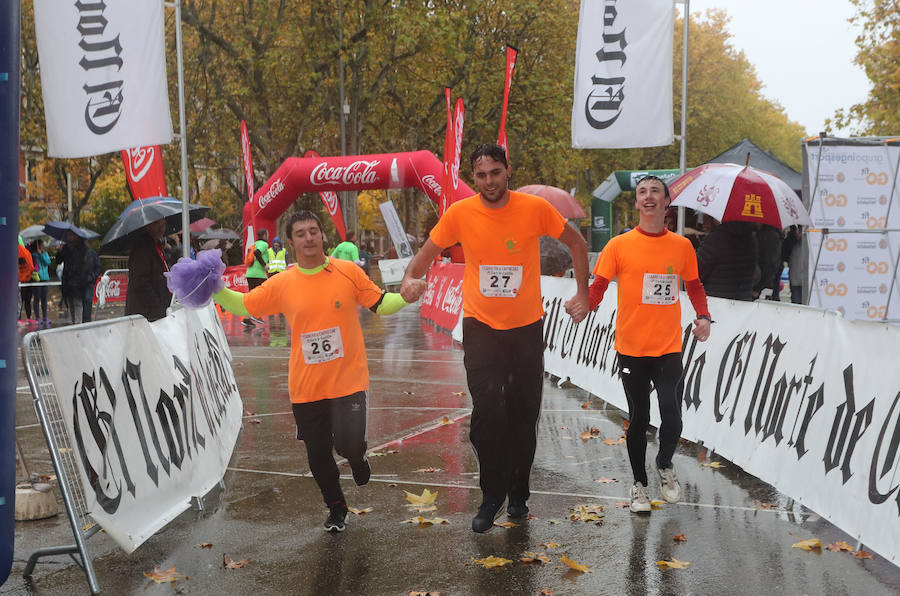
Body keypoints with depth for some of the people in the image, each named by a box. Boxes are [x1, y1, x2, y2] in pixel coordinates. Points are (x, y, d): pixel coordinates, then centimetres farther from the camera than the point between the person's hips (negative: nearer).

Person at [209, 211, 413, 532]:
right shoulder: (282, 283, -1)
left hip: (348, 381, -2)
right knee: (318, 454, 12)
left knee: (350, 444, -15)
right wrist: (216, 289, -9)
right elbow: (243, 305, 6)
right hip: (306, 386, 2)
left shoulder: (348, 272, -4)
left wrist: (406, 296, -15)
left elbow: (380, 303, 2)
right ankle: (336, 508, 36)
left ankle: (357, 457, 25)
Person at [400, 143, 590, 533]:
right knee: (487, 412, -7)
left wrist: (583, 295, 0)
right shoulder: (459, 213, -8)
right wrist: (410, 278, -18)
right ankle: (492, 497, 9)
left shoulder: (535, 208, -10)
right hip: (480, 326, 0)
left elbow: (577, 244, 4)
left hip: (526, 326, 1)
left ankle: (518, 493, 29)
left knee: (524, 415, 10)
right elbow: (427, 254, 3)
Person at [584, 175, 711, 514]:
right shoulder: (619, 245, -1)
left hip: (669, 348, 1)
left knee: (672, 419, -9)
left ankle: (665, 464, 23)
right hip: (631, 348, -1)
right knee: (638, 419, 7)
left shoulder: (682, 246, 5)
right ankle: (639, 482, 28)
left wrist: (703, 316, 1)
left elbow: (694, 285, 18)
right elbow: (599, 286, -2)